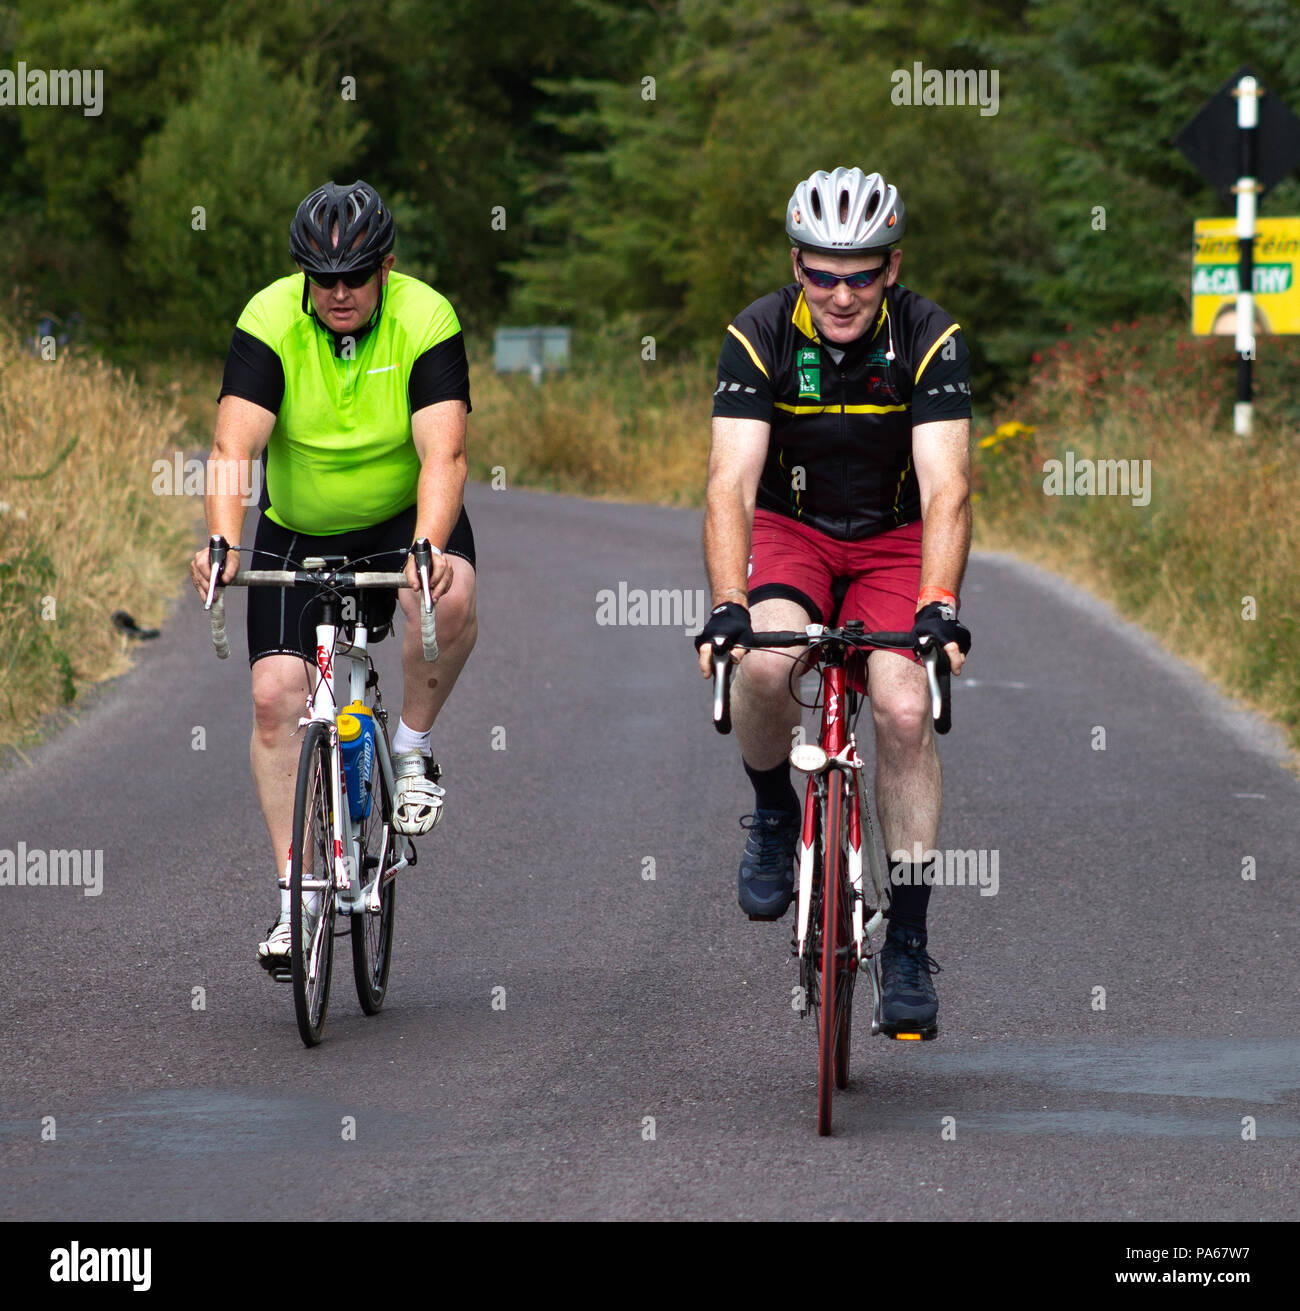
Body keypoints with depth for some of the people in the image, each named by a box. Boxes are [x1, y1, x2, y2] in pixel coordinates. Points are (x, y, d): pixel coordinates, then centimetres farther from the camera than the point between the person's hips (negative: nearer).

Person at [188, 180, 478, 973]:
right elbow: (236, 446, -28)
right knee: (276, 694, -11)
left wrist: (426, 550, -48)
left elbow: (443, 453, -31)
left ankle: (413, 752, -8)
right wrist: (223, 544, -45)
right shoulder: (270, 322, -18)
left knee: (449, 600, -34)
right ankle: (296, 895, -3)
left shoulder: (426, 321, -21)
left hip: (406, 519, -1)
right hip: (299, 532, 1)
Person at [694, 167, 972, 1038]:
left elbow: (946, 489, -29)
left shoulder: (929, 339, -20)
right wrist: (728, 606, -43)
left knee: (906, 711, -21)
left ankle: (909, 942, -10)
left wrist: (939, 607, -44)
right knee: (765, 665, -31)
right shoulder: (761, 336, -19)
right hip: (790, 531, 0)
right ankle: (774, 811, 0)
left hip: (895, 539, 0)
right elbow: (731, 484, -28)